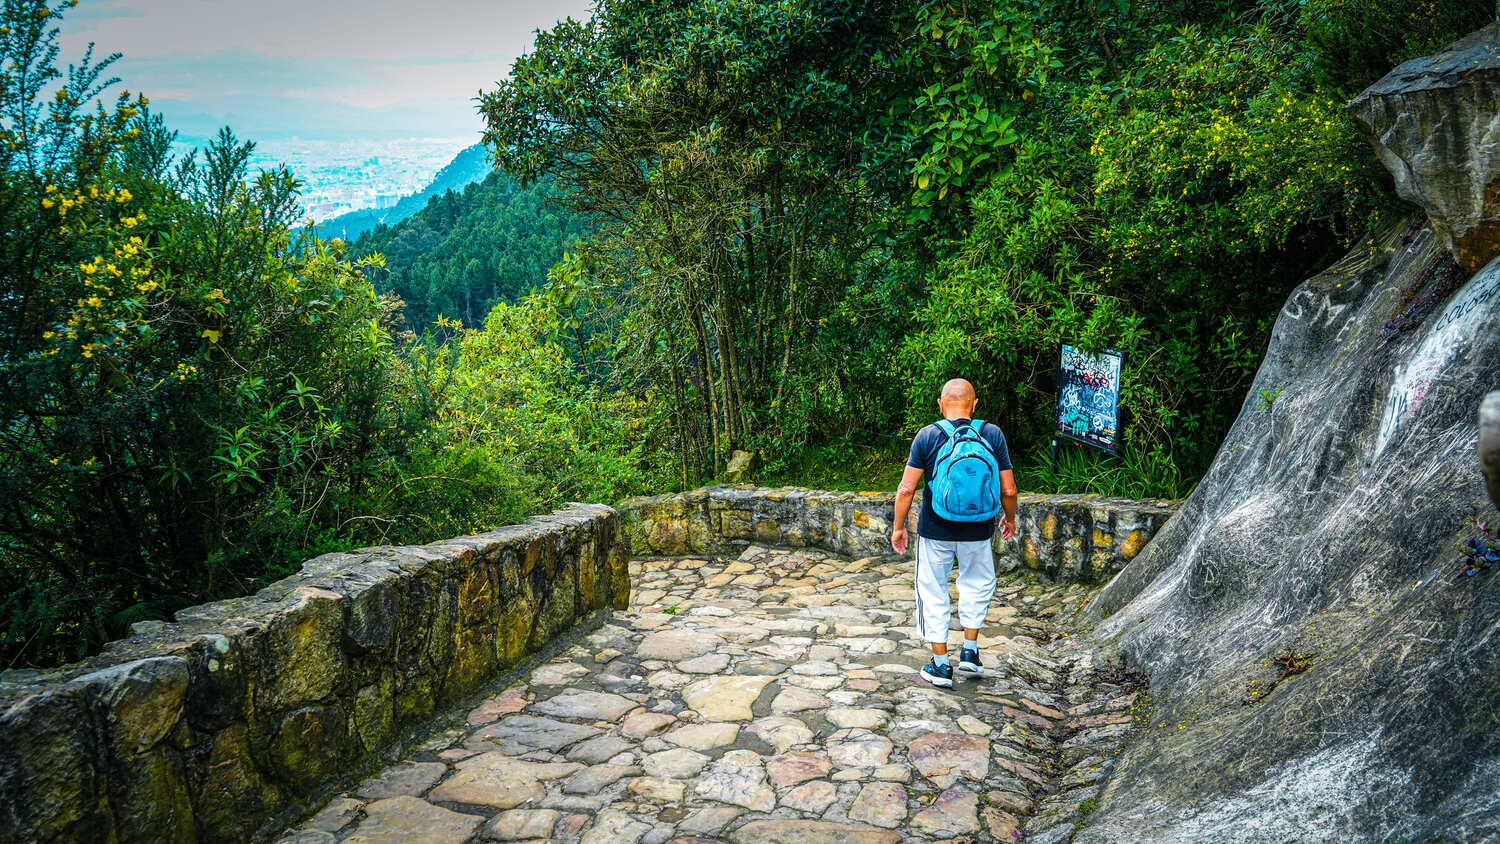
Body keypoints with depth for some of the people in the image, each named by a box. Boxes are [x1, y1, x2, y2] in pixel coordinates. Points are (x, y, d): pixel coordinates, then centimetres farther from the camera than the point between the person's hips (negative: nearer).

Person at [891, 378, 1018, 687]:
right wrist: (1010, 519, 15)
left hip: (936, 531, -2)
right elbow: (1008, 490, -4)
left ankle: (941, 665, 18)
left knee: (934, 591, 13)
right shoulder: (993, 435, -7)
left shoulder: (927, 436, -10)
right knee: (978, 583, 27)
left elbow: (906, 489, -11)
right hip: (978, 532, 2)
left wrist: (898, 527, 1)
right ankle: (970, 650, 28)